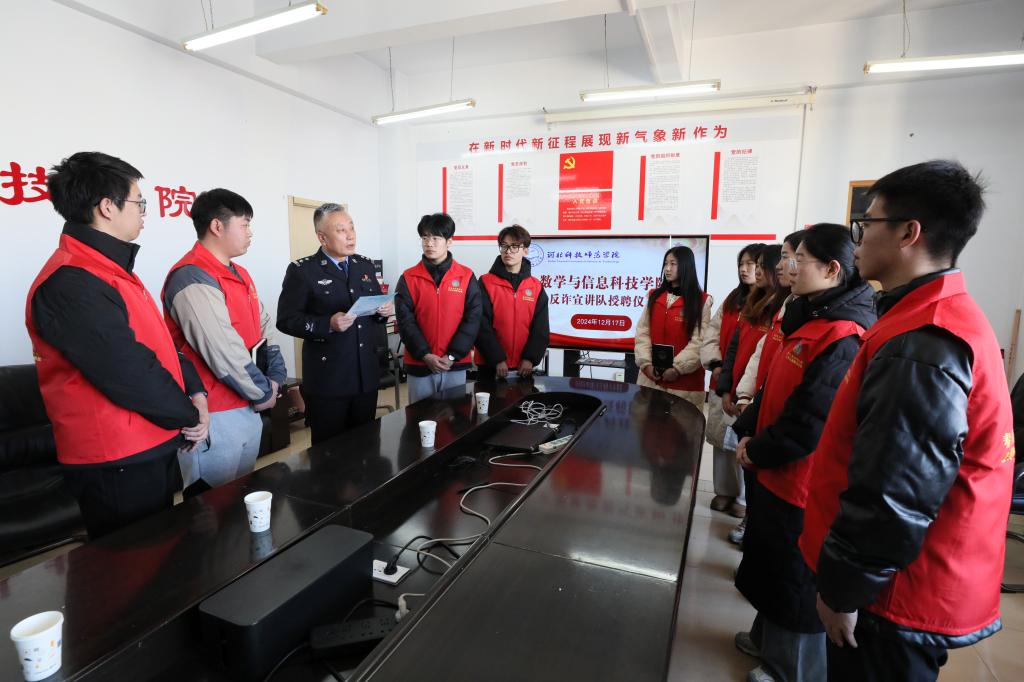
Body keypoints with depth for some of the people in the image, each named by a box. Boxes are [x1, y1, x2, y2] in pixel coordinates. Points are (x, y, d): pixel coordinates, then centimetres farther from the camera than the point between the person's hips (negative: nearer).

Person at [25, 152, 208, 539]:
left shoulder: (109, 269, 11)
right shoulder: (71, 284, -22)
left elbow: (159, 342, 13)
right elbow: (131, 375, -25)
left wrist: (195, 392, -1)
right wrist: (188, 415, -10)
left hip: (151, 449, 10)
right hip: (118, 463, -9)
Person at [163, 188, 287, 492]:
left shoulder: (240, 274, 11)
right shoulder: (193, 280, -19)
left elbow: (264, 328, 14)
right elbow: (225, 354, -24)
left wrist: (275, 379, 2)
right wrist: (263, 393, -11)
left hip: (248, 409, 9)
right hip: (215, 418, -9)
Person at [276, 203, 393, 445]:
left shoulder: (365, 265, 10)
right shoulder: (302, 270, -6)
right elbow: (286, 320, -9)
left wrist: (384, 311, -5)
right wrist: (328, 324, -22)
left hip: (367, 374, 5)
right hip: (327, 378, -5)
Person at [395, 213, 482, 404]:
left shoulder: (466, 276, 0)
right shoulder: (408, 278, 1)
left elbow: (472, 319, -4)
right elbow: (405, 321, -4)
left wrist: (452, 355, -12)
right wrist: (425, 355, -13)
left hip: (455, 365, 0)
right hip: (419, 364, 0)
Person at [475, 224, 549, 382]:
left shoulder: (536, 287, 6)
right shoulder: (486, 283, -2)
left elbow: (540, 328, 2)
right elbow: (482, 326, -9)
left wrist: (530, 358, -9)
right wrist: (497, 359, -15)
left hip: (524, 366, 2)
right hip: (490, 365, -2)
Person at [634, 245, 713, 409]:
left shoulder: (701, 301, -3)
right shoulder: (654, 296, 9)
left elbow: (699, 341, -9)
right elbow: (642, 332, 4)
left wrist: (677, 368, -17)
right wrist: (646, 363, -8)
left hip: (684, 380, -3)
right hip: (650, 377, 4)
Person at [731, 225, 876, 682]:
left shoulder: (843, 338, -24)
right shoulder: (807, 318, 8)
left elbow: (809, 421, -26)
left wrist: (758, 452, -13)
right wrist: (748, 433, 4)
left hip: (801, 481, -9)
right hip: (774, 471, 9)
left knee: (795, 578, 11)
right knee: (767, 560, 24)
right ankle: (769, 637, 46)